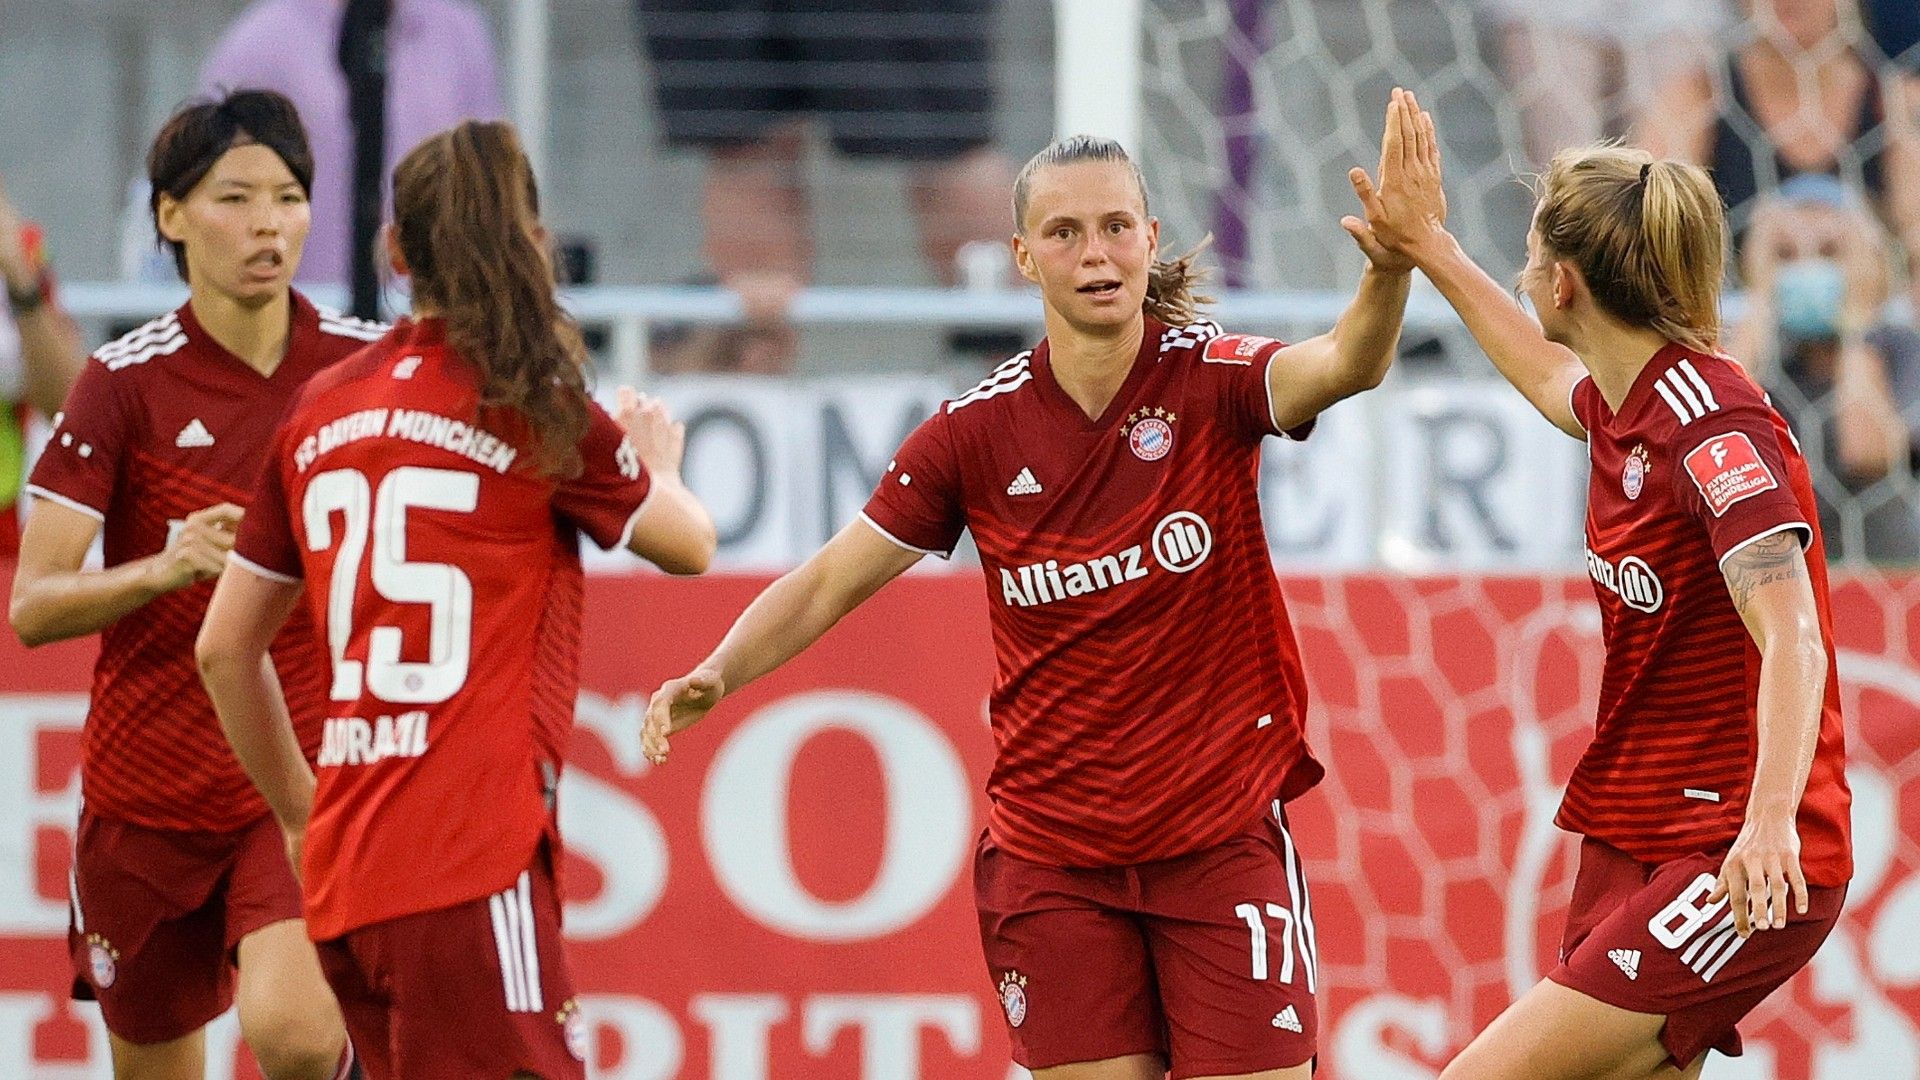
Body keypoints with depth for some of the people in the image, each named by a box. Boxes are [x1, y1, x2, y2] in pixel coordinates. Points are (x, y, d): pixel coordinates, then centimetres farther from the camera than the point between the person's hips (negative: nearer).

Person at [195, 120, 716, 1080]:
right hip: (473, 858, -7)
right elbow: (688, 546, 12)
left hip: (345, 868, 7)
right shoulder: (533, 406, -4)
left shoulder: (318, 412, 12)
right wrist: (657, 461, 34)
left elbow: (224, 648, 17)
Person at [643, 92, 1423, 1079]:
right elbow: (831, 582, 4)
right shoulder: (977, 431, -3)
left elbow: (1344, 365, -29)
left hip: (1221, 838, -1)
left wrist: (1390, 272, -51)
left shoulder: (1212, 379, -8)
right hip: (1050, 847, 1)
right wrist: (717, 673, -13)